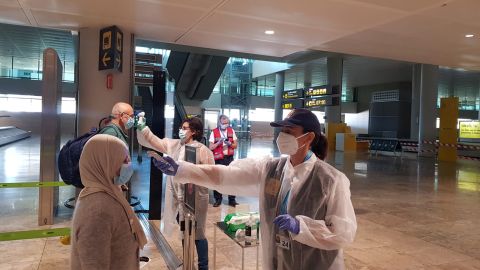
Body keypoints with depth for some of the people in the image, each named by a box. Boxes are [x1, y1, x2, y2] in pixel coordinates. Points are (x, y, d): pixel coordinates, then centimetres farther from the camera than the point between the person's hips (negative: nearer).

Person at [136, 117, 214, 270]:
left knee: (197, 234, 6)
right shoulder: (173, 145, 5)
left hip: (195, 198, -6)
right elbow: (151, 141, 4)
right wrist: (142, 128, -9)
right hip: (178, 196, 6)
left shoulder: (203, 150, -12)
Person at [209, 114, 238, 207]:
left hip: (229, 158, 2)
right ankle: (218, 199, 16)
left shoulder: (231, 131, 4)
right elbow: (210, 147, -4)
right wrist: (218, 143, -20)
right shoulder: (214, 132, -3)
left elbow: (235, 145, 5)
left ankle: (232, 200, 13)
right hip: (218, 159, -1)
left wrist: (230, 144, -15)